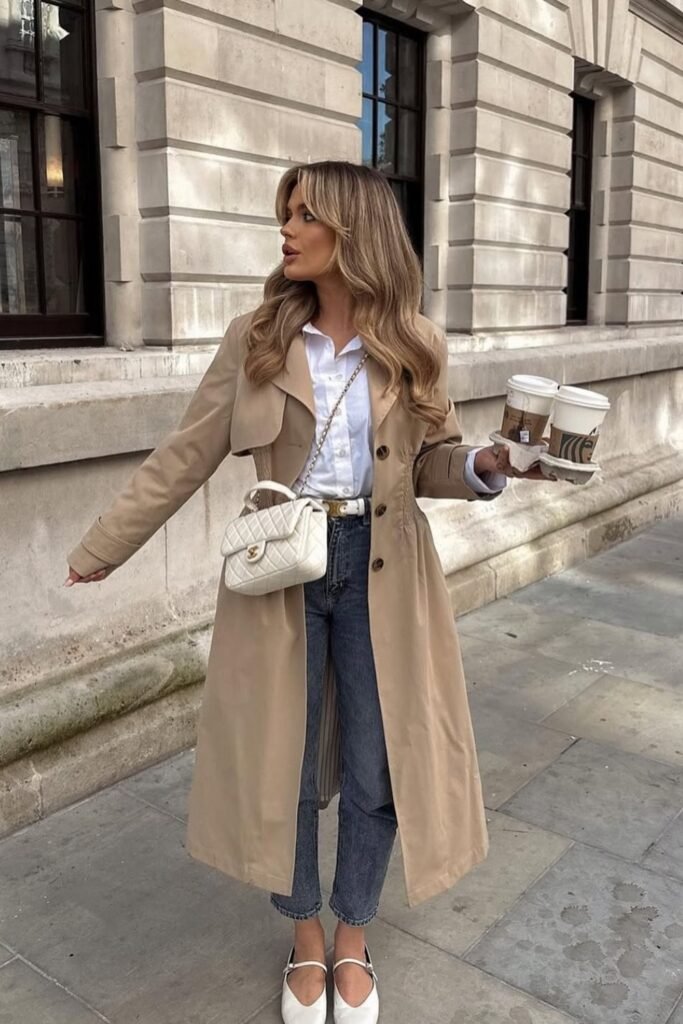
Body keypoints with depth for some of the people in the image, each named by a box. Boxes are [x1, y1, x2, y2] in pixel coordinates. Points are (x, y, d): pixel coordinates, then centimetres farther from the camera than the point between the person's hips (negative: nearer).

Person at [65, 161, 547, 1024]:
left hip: (381, 572, 0)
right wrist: (102, 548, 3)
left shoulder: (416, 346, -1)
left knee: (375, 767, 9)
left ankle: (353, 942, 35)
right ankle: (305, 939, 36)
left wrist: (489, 465, -17)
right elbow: (183, 457, 2)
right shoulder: (254, 339, -1)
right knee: (281, 763, 10)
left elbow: (433, 462, 6)